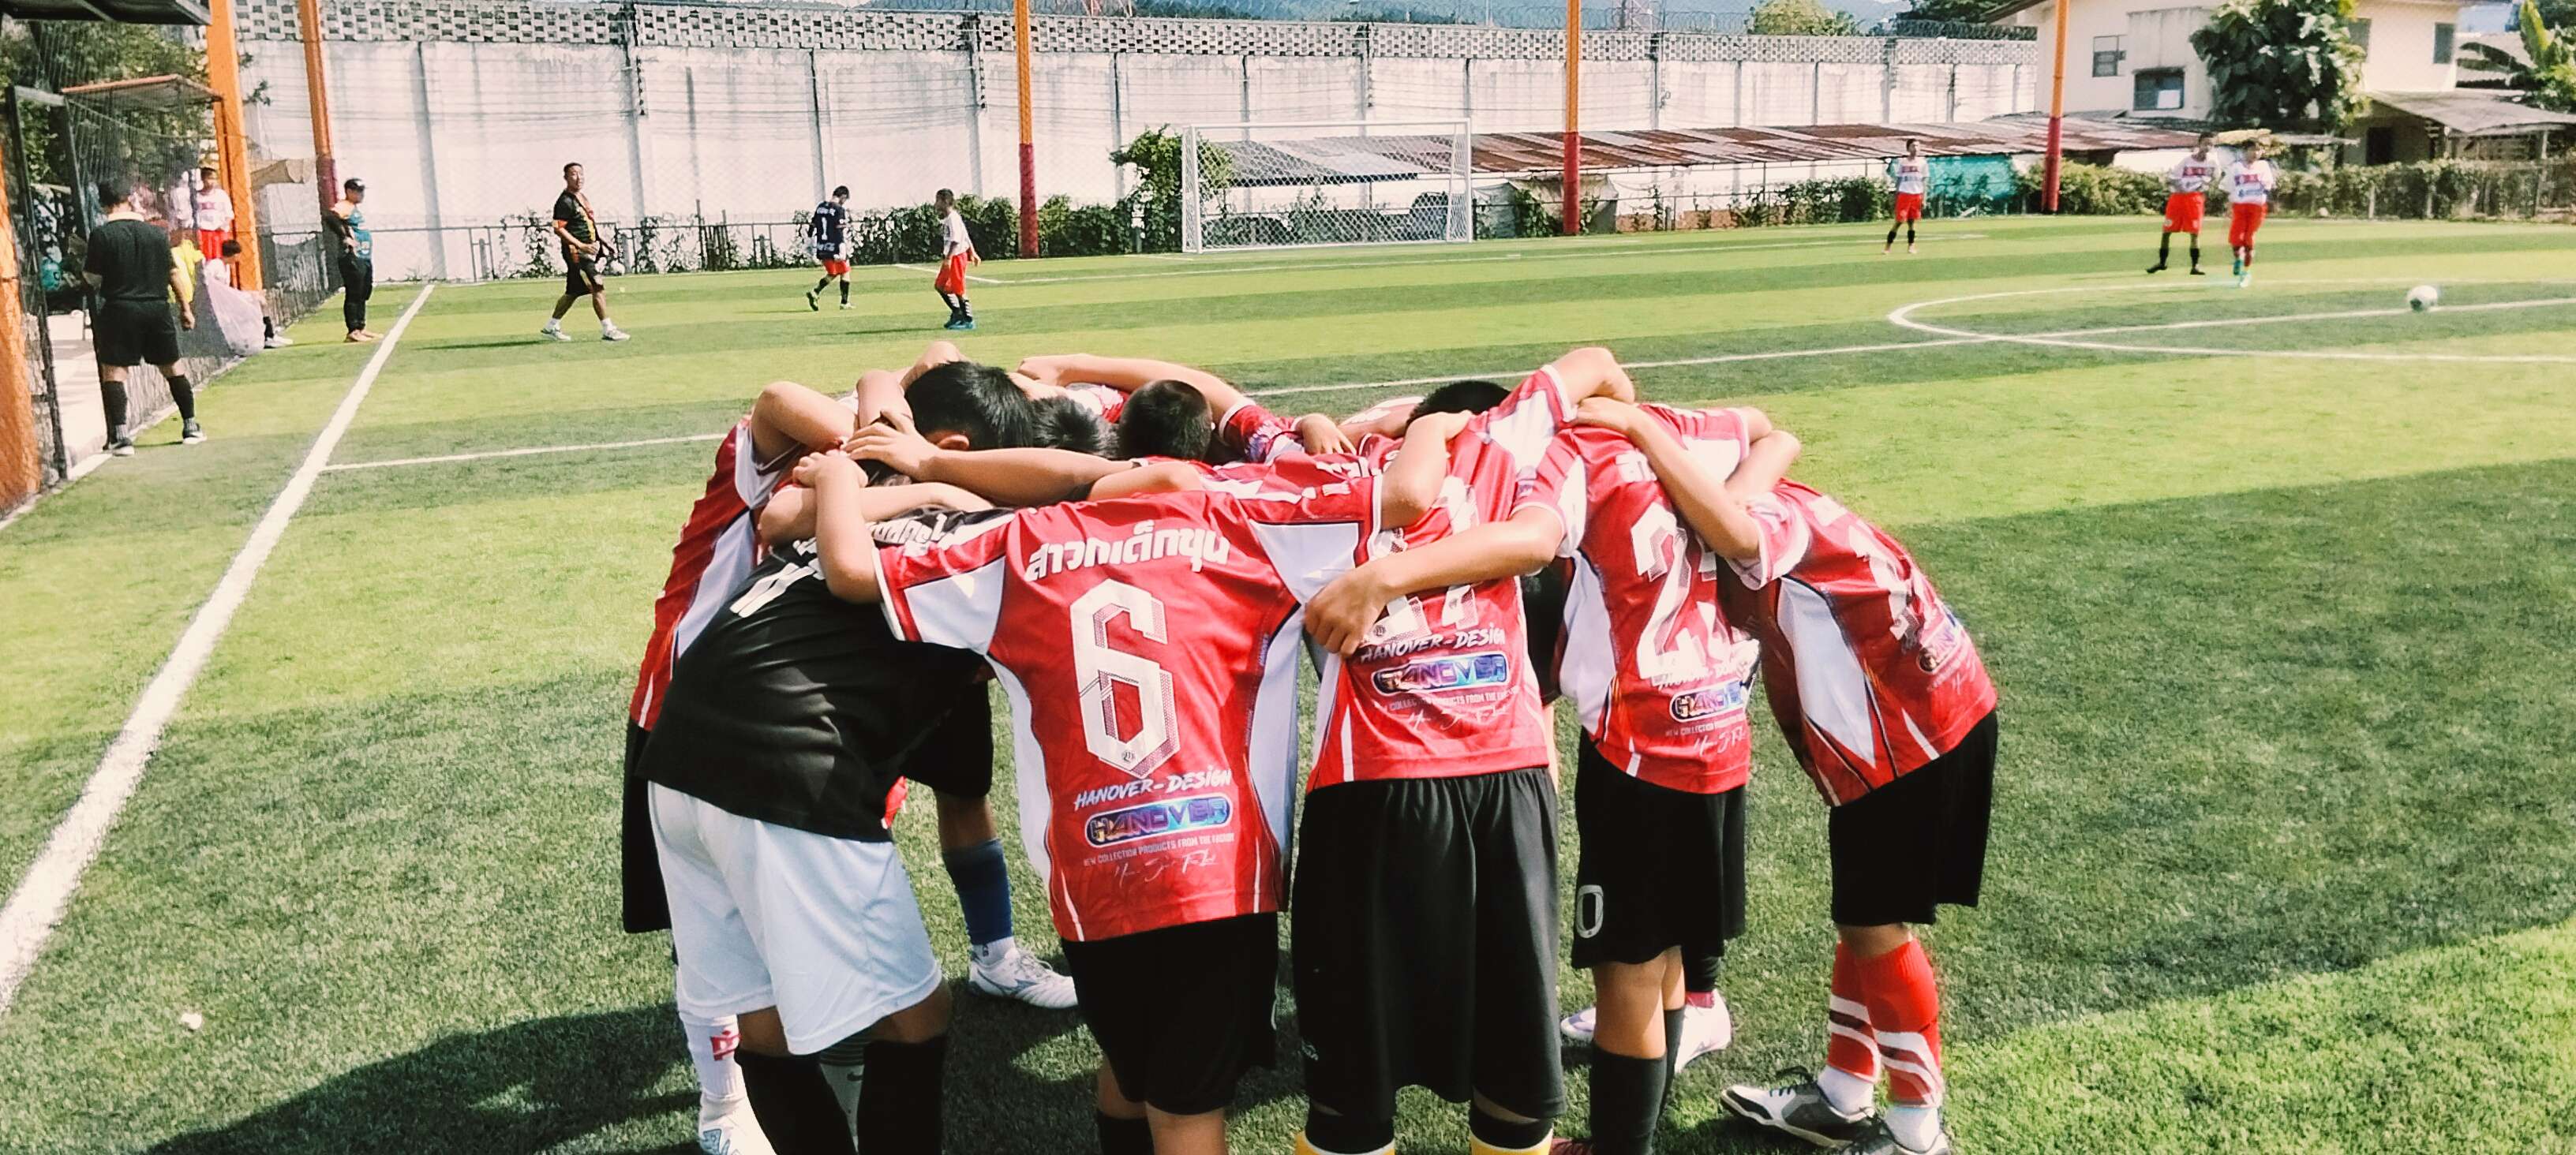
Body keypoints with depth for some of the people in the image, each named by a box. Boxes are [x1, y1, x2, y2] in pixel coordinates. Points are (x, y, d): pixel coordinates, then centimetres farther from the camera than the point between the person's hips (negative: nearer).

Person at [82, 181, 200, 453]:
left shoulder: (101, 234, -6)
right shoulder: (156, 232, 5)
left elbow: (93, 279, -5)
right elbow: (173, 272, 11)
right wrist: (185, 307, 19)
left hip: (120, 308, -3)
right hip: (157, 308, 3)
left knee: (113, 371, 0)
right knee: (173, 368, 15)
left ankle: (120, 436, -10)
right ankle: (191, 428, 20)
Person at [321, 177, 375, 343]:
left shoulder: (356, 209, 19)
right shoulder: (343, 207, -11)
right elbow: (328, 217, -28)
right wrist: (344, 238, -24)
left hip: (365, 258, 10)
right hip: (352, 258, -10)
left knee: (364, 294, 15)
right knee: (353, 295, -9)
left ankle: (360, 329, 23)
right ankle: (353, 332, -8)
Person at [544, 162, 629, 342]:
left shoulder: (582, 198, 15)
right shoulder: (565, 202, -14)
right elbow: (558, 229, -19)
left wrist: (599, 243, 18)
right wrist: (582, 246, -24)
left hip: (587, 250, 10)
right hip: (576, 252, -10)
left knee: (573, 292, 14)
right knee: (598, 288, -12)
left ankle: (551, 327, 24)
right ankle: (608, 330, -9)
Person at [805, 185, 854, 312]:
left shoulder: (820, 207, 10)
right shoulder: (839, 209, -11)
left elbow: (813, 226, 13)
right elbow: (840, 231, -16)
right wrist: (843, 251, -15)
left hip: (821, 248, 7)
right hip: (834, 248, -7)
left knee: (832, 274, 20)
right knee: (845, 272, 8)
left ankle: (814, 292, 4)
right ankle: (844, 302, 9)